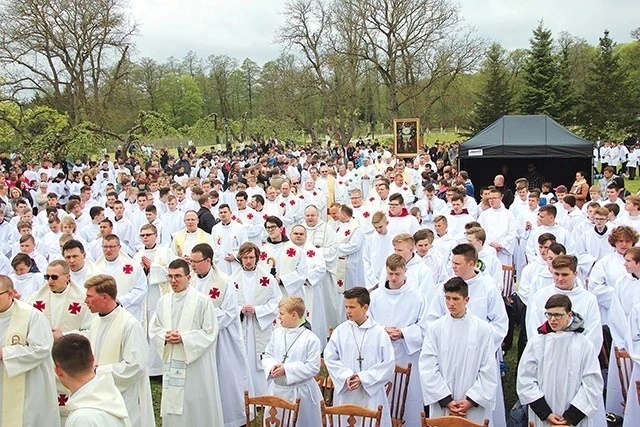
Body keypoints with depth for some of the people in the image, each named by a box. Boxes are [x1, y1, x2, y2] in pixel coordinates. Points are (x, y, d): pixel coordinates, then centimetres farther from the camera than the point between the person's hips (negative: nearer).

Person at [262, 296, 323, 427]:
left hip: (300, 392, -5)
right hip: (277, 389, 5)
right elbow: (267, 355, 10)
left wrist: (286, 369, -20)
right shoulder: (277, 333, 2)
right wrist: (272, 366, -13)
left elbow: (313, 367, -17)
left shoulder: (310, 339, -15)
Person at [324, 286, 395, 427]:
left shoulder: (379, 333, -6)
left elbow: (389, 363, -6)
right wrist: (346, 376, -12)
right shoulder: (340, 331, -1)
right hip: (345, 392, 2)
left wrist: (363, 378, -12)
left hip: (371, 392, -2)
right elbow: (330, 358, 2)